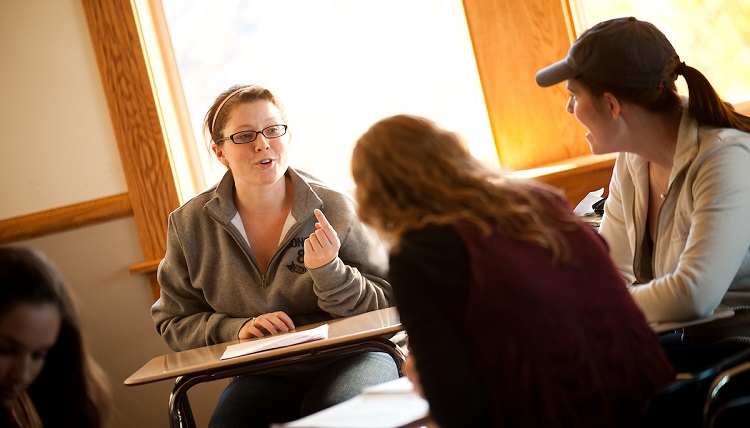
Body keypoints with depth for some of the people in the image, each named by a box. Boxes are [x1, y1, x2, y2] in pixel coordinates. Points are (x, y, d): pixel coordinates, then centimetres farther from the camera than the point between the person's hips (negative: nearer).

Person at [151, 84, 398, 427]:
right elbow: (174, 323, 6)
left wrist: (329, 271, -22)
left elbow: (388, 307, -4)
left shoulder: (335, 209, -6)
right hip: (263, 377, 1)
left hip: (349, 360, -1)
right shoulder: (189, 225, 1)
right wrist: (235, 329, -13)